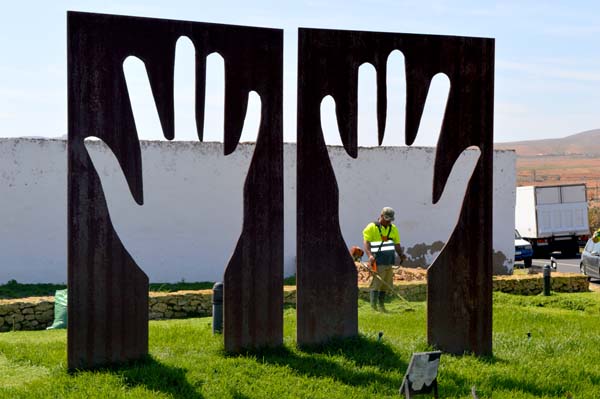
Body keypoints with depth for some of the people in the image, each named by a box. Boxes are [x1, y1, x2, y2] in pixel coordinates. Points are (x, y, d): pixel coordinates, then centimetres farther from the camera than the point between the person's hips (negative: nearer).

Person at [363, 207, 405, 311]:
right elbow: (366, 243, -9)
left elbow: (397, 244, 20)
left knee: (386, 284, 7)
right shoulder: (371, 228, -2)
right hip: (378, 261, -6)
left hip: (389, 262, 6)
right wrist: (370, 255, -25)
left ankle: (381, 305, 17)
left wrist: (401, 254, 0)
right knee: (376, 283, -11)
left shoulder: (393, 229, 17)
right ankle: (373, 306, -11)